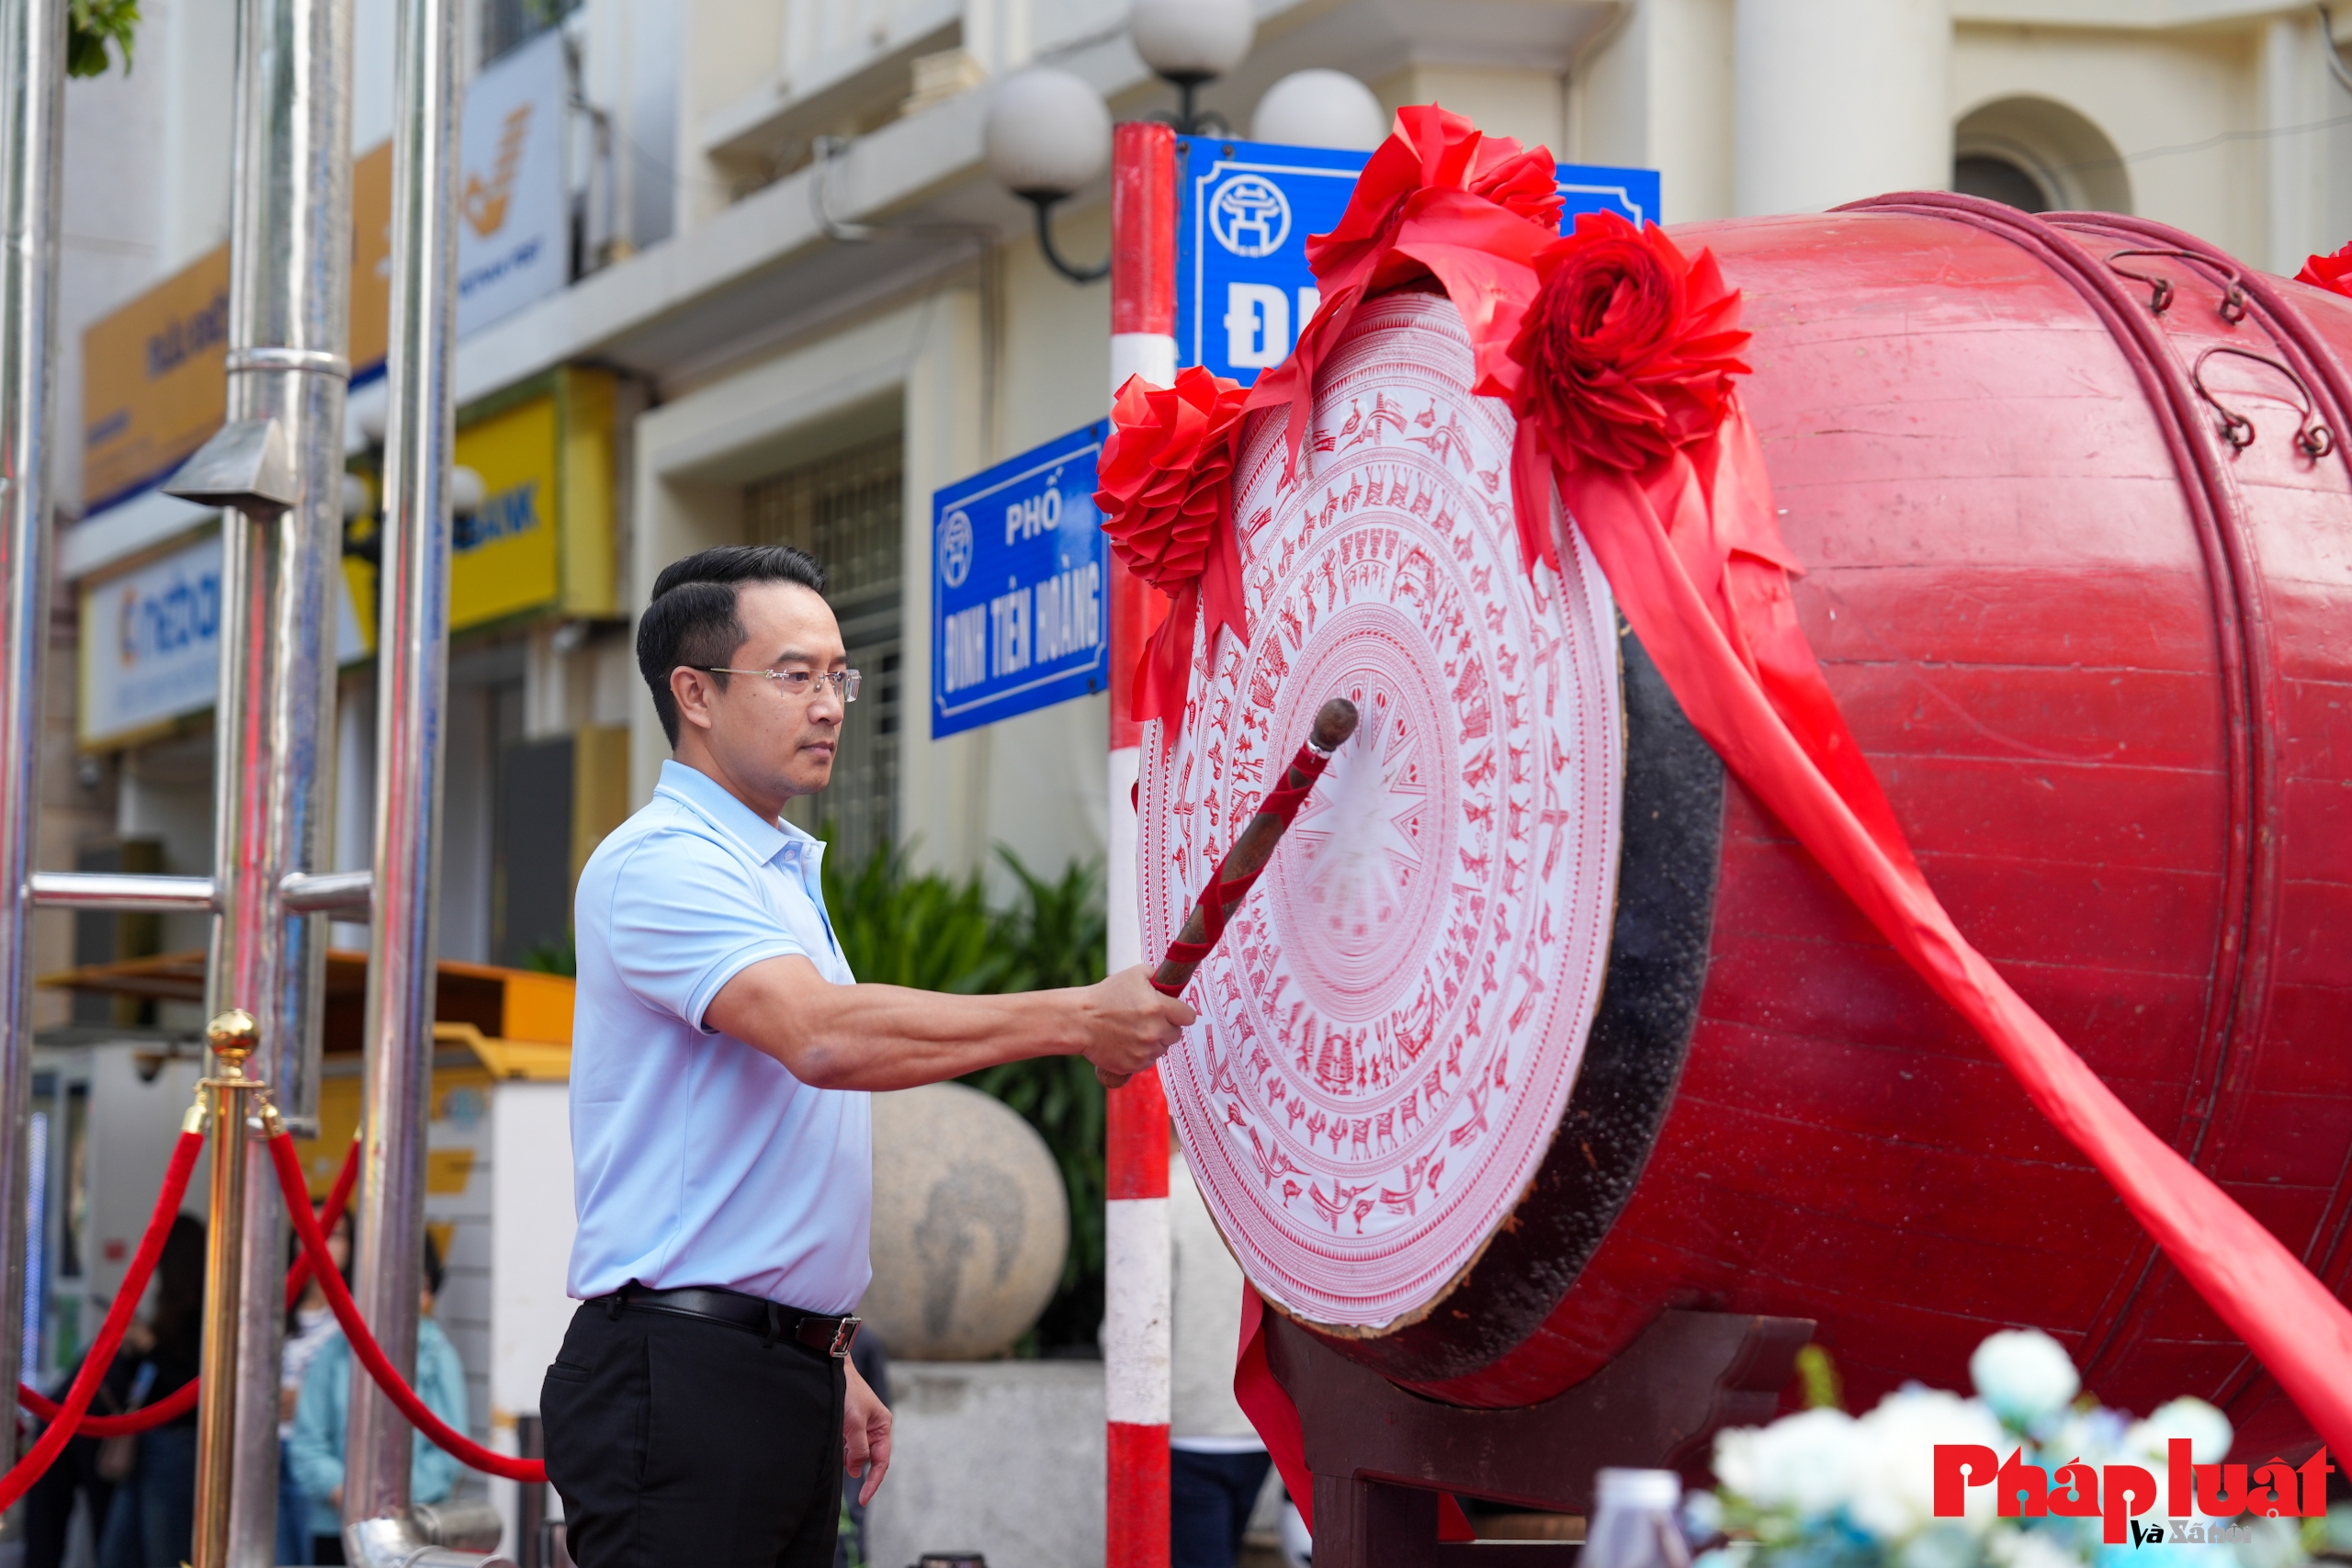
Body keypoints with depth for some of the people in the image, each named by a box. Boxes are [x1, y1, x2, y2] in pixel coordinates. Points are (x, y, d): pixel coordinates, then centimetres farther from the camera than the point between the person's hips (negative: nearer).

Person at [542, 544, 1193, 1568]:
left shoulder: (783, 878, 21)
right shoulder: (660, 861, -10)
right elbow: (823, 1035, -27)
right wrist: (1077, 1019, -25)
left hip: (787, 1371, 9)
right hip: (681, 1374, -9)